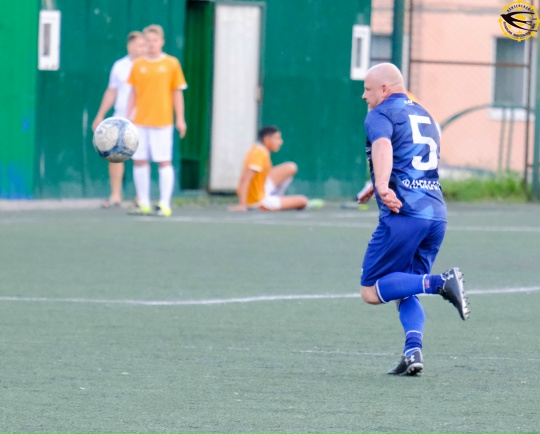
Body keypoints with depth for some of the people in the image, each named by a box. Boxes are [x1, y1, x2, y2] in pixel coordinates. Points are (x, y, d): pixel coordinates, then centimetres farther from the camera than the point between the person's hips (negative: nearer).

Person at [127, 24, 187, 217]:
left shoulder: (171, 63, 2)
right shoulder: (138, 65, 8)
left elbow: (177, 92, 4)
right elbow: (133, 94, 13)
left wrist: (180, 119, 0)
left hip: (162, 121, -3)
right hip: (140, 121, 3)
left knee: (164, 162, -4)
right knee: (139, 161, 3)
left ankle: (165, 204, -1)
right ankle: (143, 203, 11)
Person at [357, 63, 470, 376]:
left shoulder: (380, 115, 1)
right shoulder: (424, 115, 26)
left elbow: (383, 147, -21)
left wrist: (382, 186, -37)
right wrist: (378, 187, 52)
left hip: (403, 213, -8)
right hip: (436, 213, 8)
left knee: (372, 291, -2)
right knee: (404, 290, 15)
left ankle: (440, 282, -22)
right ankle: (413, 350, -10)